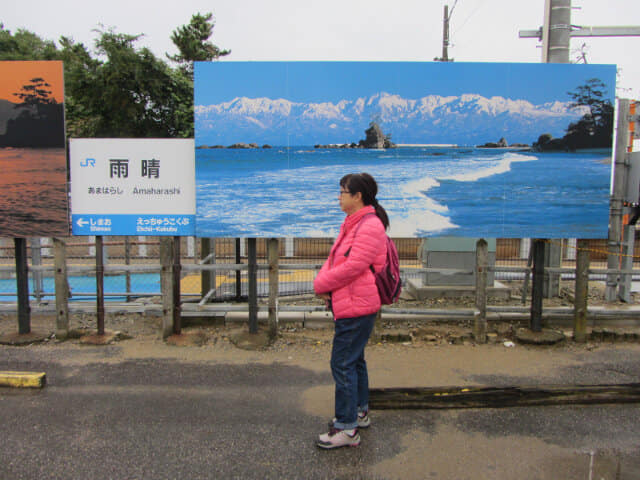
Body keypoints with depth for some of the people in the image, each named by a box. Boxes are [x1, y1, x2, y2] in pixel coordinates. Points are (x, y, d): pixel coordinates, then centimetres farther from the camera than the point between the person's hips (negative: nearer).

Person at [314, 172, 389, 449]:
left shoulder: (370, 225, -17)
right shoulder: (352, 223, 15)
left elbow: (353, 266, -23)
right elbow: (334, 259, 14)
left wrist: (321, 284, -12)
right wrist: (323, 281, -4)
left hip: (356, 306, -11)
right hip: (348, 304, 11)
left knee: (343, 364, -5)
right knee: (354, 359, 20)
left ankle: (347, 428, 5)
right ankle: (360, 412, 36)